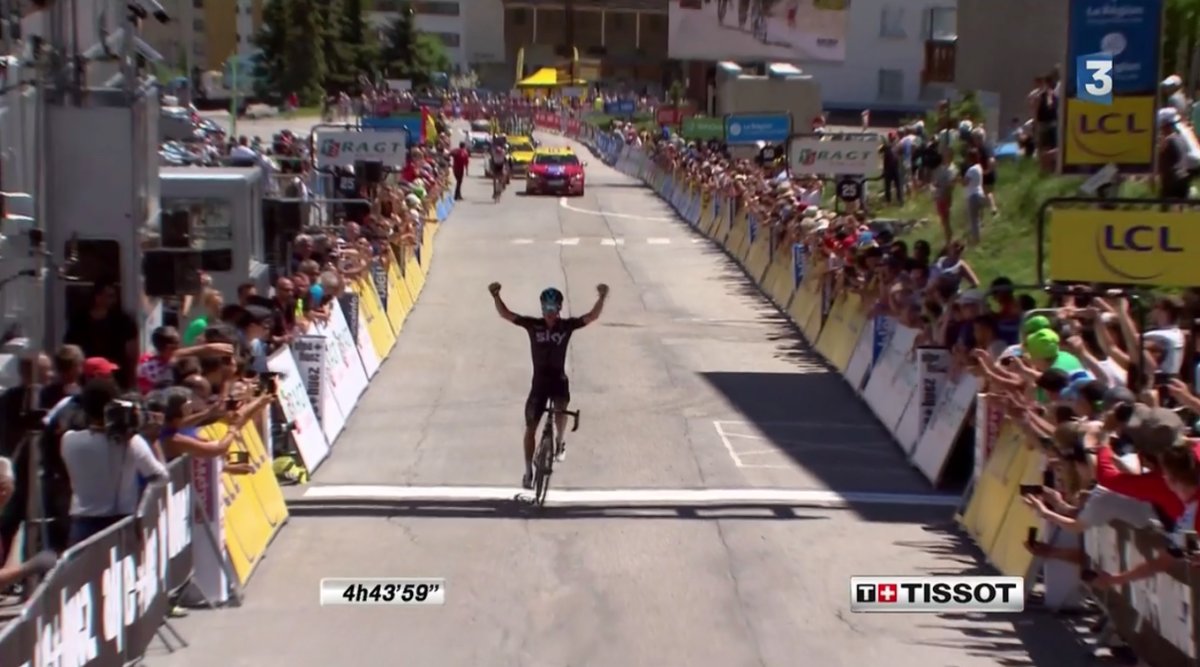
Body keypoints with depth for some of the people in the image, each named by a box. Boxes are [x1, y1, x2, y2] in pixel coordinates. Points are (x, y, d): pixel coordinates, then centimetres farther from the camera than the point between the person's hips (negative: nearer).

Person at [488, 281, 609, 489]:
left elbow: (592, 316, -15)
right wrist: (496, 296, -26)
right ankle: (528, 472, 17)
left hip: (559, 380, -1)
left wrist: (602, 297, -30)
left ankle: (560, 442, 4)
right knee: (530, 427, 3)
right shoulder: (533, 324, -6)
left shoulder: (567, 325, -6)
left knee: (561, 410, -29)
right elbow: (505, 314, -10)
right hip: (539, 382, 1)